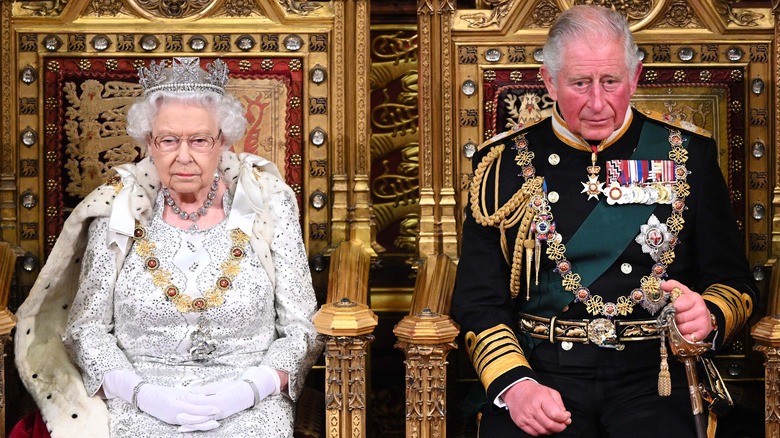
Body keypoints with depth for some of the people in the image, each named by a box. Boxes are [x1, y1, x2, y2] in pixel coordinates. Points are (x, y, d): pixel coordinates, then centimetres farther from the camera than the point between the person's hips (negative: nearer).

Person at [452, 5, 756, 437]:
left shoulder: (685, 155, 10)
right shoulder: (506, 163, 8)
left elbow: (733, 280, 13)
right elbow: (477, 300, 4)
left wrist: (708, 317, -10)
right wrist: (515, 384, -13)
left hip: (652, 374, 1)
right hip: (539, 369, 0)